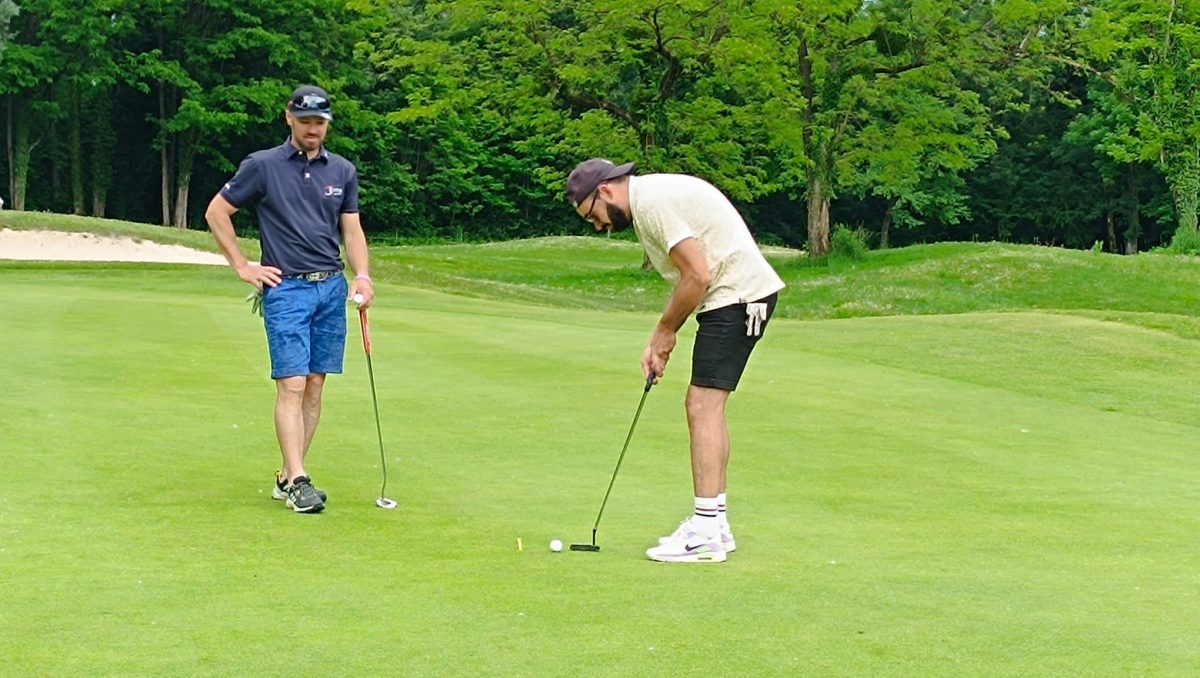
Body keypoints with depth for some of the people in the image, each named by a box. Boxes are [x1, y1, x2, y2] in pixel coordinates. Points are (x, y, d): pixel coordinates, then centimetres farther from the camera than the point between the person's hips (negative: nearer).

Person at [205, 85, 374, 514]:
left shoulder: (343, 171, 11)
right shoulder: (262, 166, -1)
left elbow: (352, 229, 14)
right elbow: (216, 213, 5)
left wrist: (362, 276, -2)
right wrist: (243, 267, 1)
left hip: (332, 287, 5)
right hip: (286, 289, -4)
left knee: (315, 385, 5)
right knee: (291, 385, -11)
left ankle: (287, 477, 13)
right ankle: (299, 482, -13)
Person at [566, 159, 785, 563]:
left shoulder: (652, 203, -16)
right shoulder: (653, 197, 17)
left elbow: (698, 275, -21)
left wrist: (665, 331, -6)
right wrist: (659, 342, 12)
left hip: (738, 295, -11)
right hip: (737, 297, 11)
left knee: (704, 406, -12)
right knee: (704, 406, 13)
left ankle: (705, 533, -12)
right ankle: (715, 524, 17)